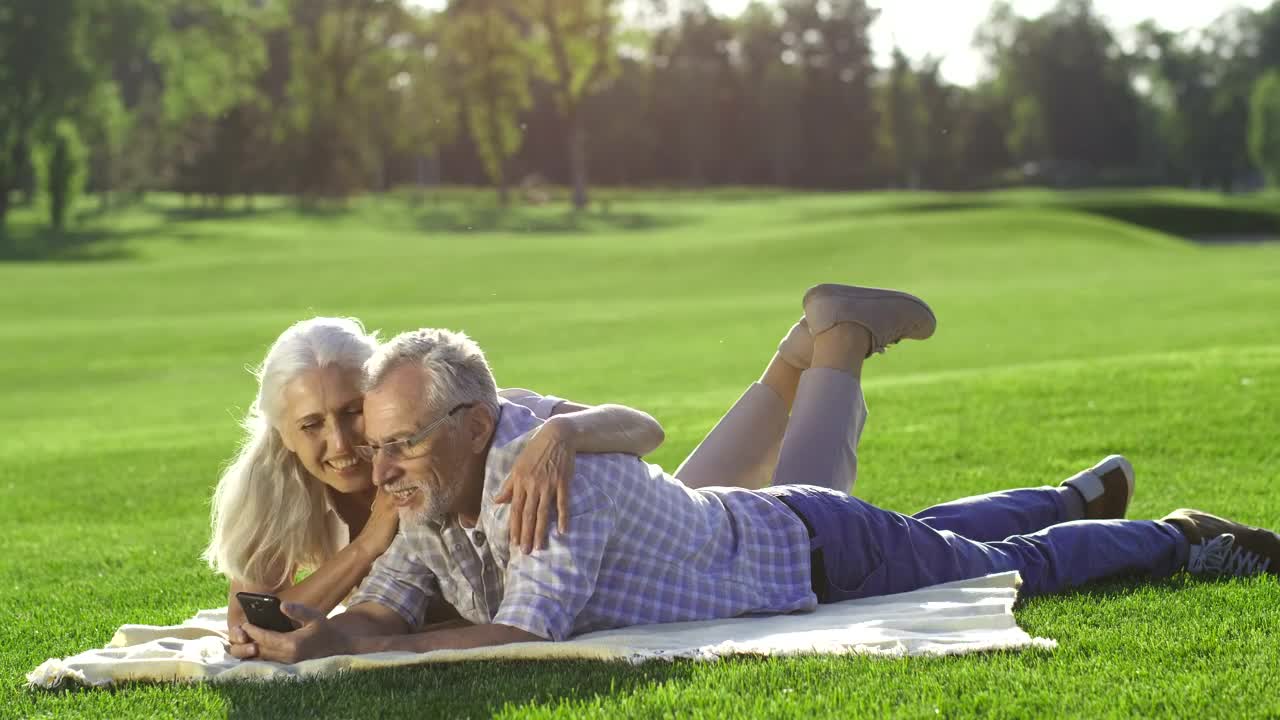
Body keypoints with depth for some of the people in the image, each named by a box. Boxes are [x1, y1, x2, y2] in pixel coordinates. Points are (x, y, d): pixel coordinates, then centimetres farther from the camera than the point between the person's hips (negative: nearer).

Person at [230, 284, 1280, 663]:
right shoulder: (431, 493, -16)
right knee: (936, 537, 34)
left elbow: (525, 641, -46)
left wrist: (359, 653, -48)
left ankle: (1179, 538, 41)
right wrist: (315, 633, -34)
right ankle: (1086, 496, 60)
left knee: (1017, 569, 16)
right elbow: (388, 606, -12)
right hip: (751, 535, 7)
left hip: (811, 557, -7)